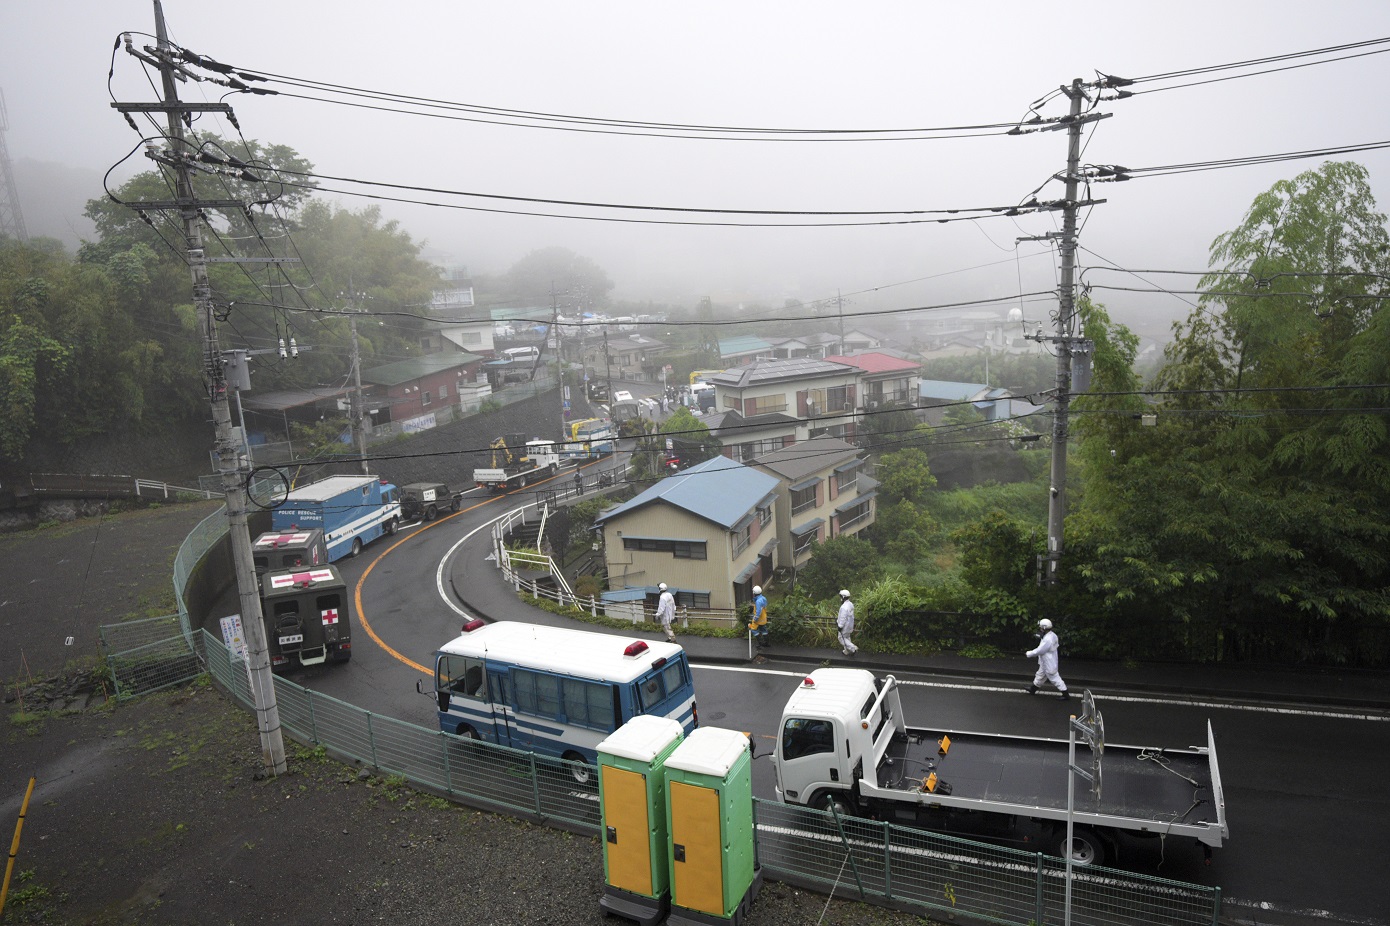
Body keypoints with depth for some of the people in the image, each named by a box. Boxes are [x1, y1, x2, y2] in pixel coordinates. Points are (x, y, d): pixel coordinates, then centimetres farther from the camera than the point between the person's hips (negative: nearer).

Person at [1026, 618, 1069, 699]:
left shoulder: (1047, 640, -31)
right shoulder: (1052, 635, -1)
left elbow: (1039, 651, -24)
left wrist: (1029, 653, -11)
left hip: (1049, 664, -10)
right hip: (1045, 663, 10)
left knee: (1055, 678, 3)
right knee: (1040, 675, 22)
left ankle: (1066, 694, 14)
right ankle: (1033, 689, 36)